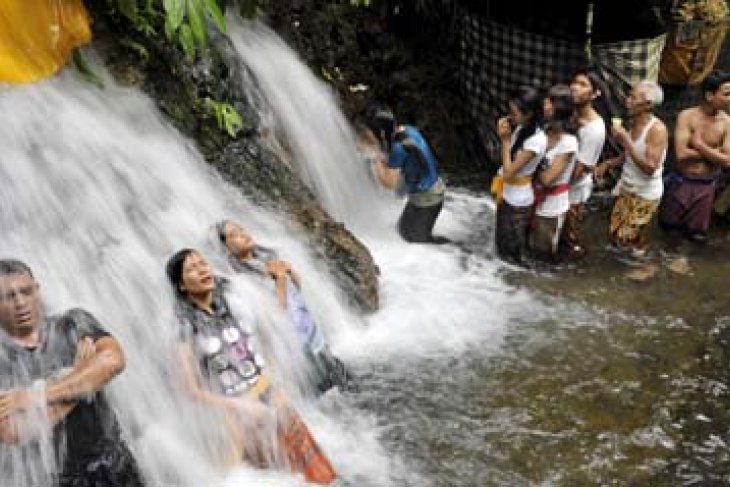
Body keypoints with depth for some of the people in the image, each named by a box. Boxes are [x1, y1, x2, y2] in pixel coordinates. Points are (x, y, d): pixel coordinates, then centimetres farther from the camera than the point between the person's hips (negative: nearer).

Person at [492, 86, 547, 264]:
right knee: (502, 242, 24)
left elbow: (509, 172, -26)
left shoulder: (536, 140, -28)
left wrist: (505, 140, -23)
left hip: (518, 201, -8)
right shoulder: (520, 128, -2)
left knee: (512, 250, 11)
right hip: (507, 195, 8)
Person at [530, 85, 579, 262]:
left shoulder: (568, 142, -25)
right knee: (533, 245, 22)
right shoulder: (547, 129, -2)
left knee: (544, 252, 12)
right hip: (537, 199, 7)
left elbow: (547, 178, -24)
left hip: (552, 206, -7)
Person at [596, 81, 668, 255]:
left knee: (625, 239, -2)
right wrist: (608, 164, -3)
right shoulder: (633, 124, 1)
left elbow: (650, 168, -29)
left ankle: (641, 244, 26)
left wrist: (626, 141, -29)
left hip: (645, 194, -7)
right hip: (626, 189, 7)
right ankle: (638, 239, 38)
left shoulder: (657, 129, -22)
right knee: (614, 233, 13)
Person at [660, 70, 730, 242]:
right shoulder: (687, 116, -17)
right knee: (667, 223, 17)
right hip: (683, 182, -2)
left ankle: (693, 226, 42)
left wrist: (700, 146, -21)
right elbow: (681, 154, -25)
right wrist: (714, 152, -17)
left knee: (697, 235, 12)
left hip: (706, 186, 2)